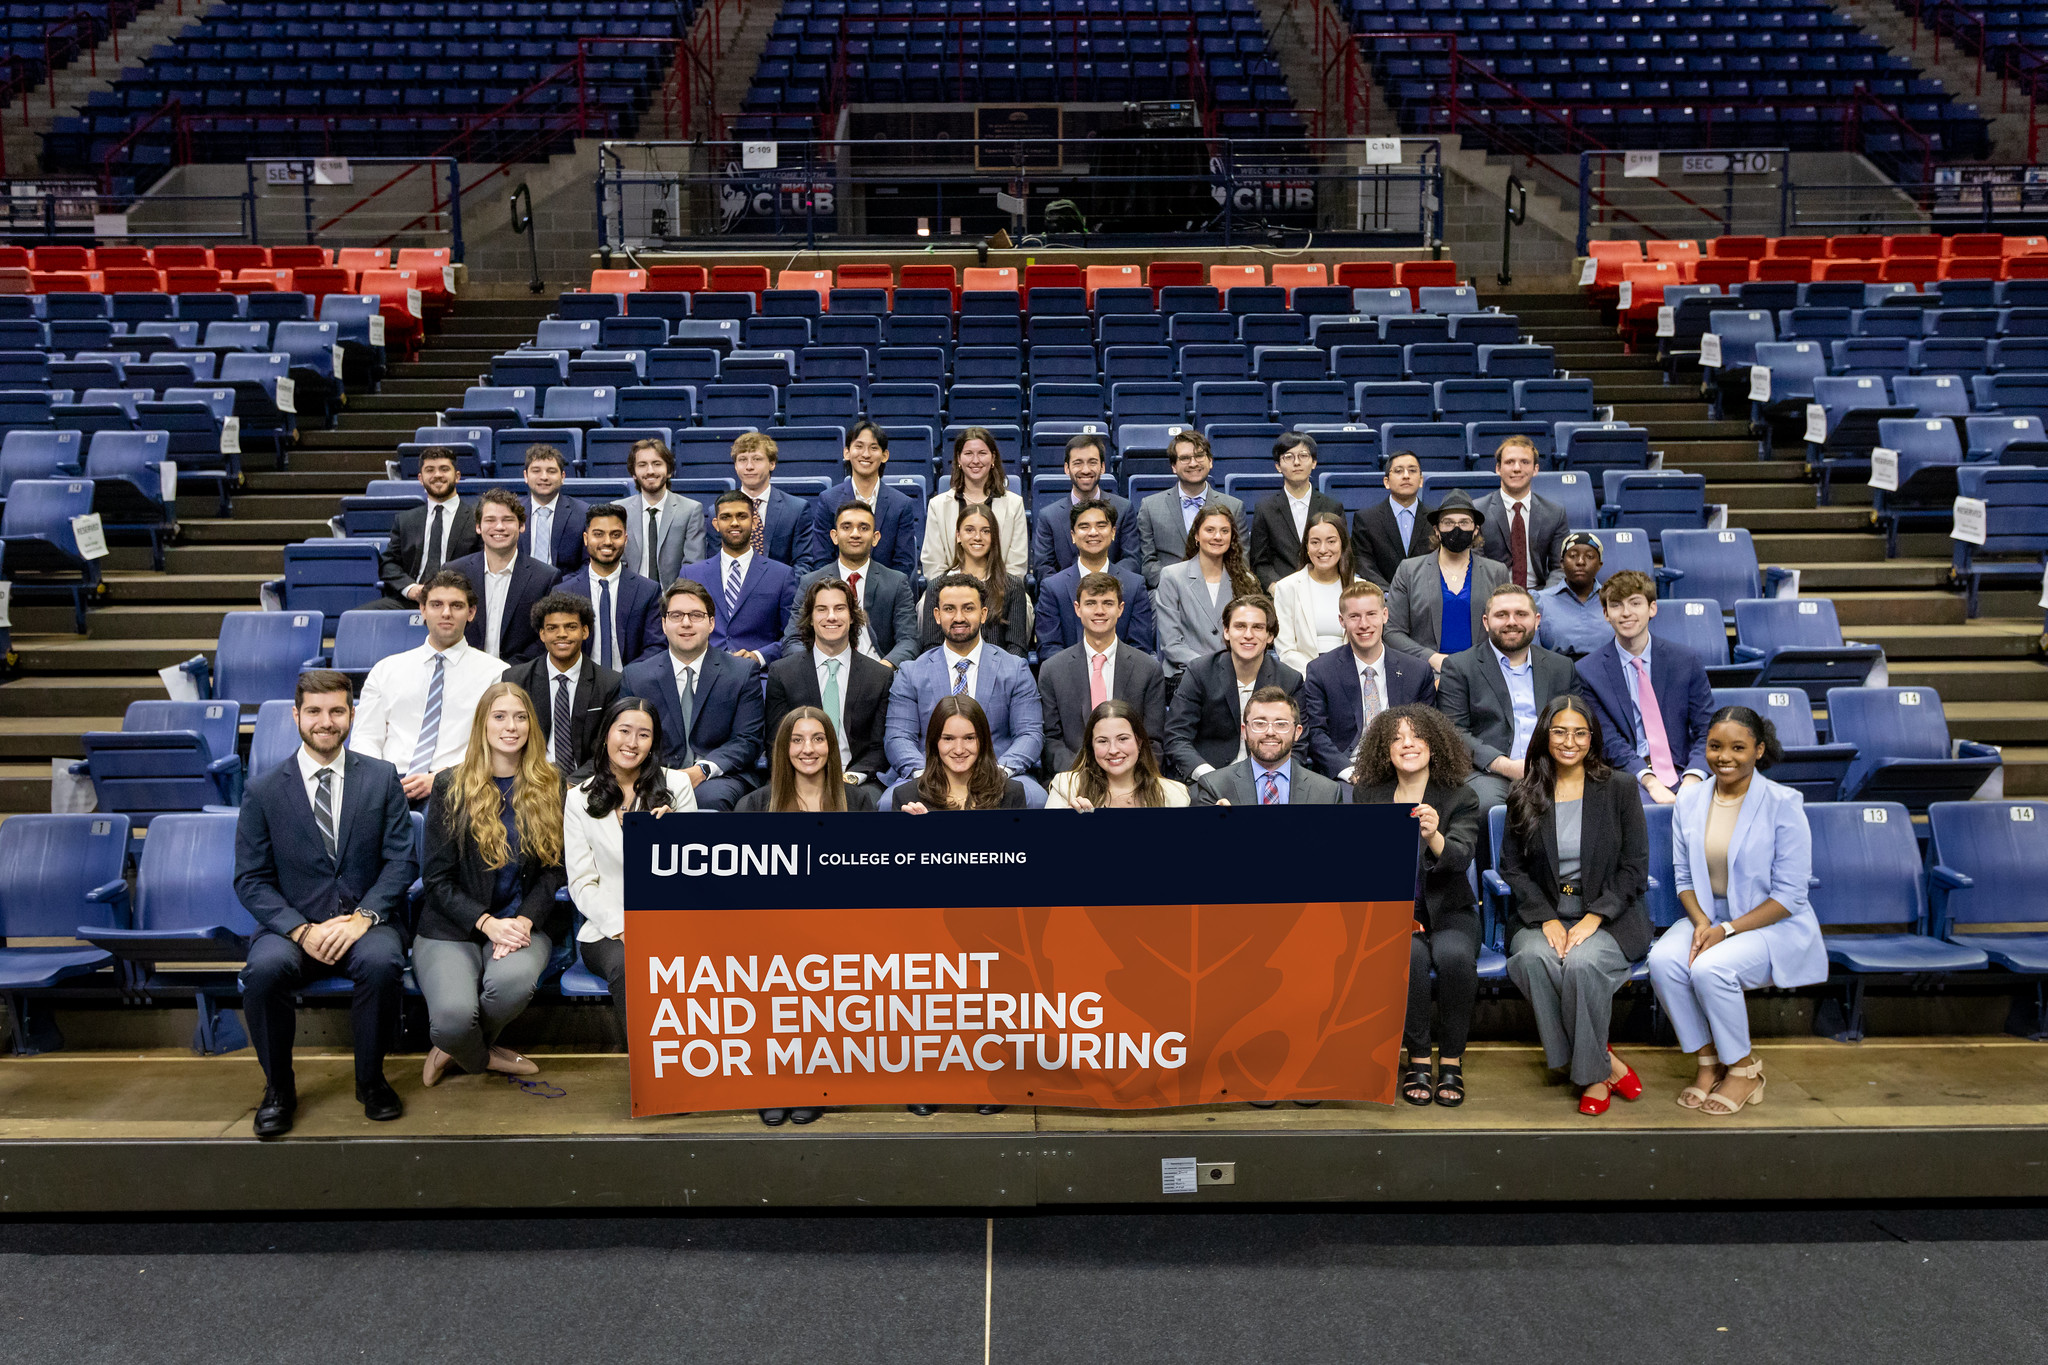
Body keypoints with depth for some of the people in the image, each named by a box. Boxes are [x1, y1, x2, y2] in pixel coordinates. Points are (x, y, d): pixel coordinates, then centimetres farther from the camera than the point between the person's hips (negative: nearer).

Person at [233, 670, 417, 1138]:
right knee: (264, 969, -32)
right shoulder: (262, 792, 4)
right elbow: (251, 880, 2)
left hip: (366, 921, 0)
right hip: (293, 926, 1)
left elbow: (401, 860, 1)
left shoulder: (382, 778, 6)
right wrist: (301, 930, -14)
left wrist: (362, 917, -16)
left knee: (382, 961, -33)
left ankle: (371, 1079, -8)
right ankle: (278, 1086, -6)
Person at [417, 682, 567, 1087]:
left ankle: (459, 1049, 0)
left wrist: (524, 921, -13)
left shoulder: (550, 786, 7)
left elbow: (553, 869, 5)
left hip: (522, 922, 1)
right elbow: (437, 878, 0)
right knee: (454, 1014, -30)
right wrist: (487, 923, -15)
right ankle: (482, 1058, 8)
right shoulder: (450, 786, 2)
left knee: (513, 979, -34)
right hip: (452, 928, -1)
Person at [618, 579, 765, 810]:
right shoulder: (635, 677, 11)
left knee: (709, 797, -37)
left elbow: (748, 741, 0)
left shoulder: (744, 672, 6)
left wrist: (703, 770, -16)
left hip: (719, 777, -1)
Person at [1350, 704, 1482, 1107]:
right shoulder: (1366, 795, 6)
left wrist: (1433, 838, -41)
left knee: (1455, 954, -32)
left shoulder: (1459, 798, 0)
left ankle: (1451, 1060, -15)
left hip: (1448, 911, 0)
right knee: (1409, 956, -32)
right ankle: (1418, 1059, -16)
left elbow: (1460, 858, -18)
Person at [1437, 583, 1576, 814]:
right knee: (1486, 804, -36)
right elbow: (1454, 733, -1)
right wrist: (1505, 766, -14)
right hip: (1486, 772, -2)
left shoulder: (1561, 667, 22)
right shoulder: (1458, 667, 9)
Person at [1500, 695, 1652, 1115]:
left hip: (1607, 916, -2)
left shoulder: (1618, 790, 3)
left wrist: (1594, 918, -13)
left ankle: (1591, 1073, -11)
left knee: (1582, 962, -34)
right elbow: (1512, 866, 6)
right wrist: (1547, 919, -11)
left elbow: (1634, 868, 1)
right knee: (1532, 958, -32)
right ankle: (1605, 1062, -16)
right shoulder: (1525, 796, 8)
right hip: (1542, 914, 2)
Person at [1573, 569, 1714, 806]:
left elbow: (1706, 730, 6)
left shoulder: (1686, 661, 10)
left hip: (1680, 773, 3)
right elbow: (1609, 741, -4)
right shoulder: (1587, 671, 3)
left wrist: (1692, 779, -13)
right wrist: (1650, 782, -20)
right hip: (1628, 777, -3)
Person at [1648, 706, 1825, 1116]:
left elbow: (1790, 894, -12)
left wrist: (1727, 929, -19)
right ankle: (1708, 1062, -7)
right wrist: (1701, 923, -12)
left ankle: (1744, 1069, -6)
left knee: (1710, 969, -32)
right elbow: (1684, 877, 8)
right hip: (1707, 918, 5)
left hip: (1773, 925, -5)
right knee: (1663, 960, -26)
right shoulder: (1689, 800, 4)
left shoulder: (1783, 804, -11)